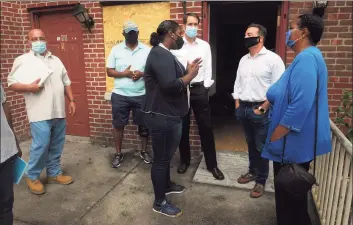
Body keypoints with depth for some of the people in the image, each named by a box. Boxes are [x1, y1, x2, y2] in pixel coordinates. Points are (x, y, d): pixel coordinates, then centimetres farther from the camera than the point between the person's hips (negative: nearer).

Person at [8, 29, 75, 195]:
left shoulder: (56, 60, 16)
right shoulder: (23, 60, 1)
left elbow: (66, 82, 18)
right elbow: (11, 83, -1)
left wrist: (71, 100, 11)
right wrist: (29, 87, -19)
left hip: (59, 112, 5)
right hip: (40, 113, -5)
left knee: (56, 147, 12)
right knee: (41, 146, -5)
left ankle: (54, 173, 27)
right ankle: (32, 176, 16)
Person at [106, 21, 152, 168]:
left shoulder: (147, 50, 1)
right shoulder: (116, 50, 1)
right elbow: (109, 71, 0)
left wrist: (142, 74, -18)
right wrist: (124, 74, -17)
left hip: (141, 95, 0)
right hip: (120, 95, 0)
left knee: (144, 125, 11)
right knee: (118, 125, 8)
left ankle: (144, 151, 30)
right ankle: (118, 154, 25)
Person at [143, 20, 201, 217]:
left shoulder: (165, 53, 15)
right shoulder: (160, 55, -19)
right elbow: (171, 86, -28)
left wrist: (188, 70, 2)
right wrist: (191, 74, -15)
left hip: (169, 115, 11)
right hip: (162, 117, -11)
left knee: (167, 154, 24)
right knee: (161, 158, 2)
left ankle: (166, 184, 45)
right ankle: (160, 202, 18)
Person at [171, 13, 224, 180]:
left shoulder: (205, 46, 8)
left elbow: (208, 69, 8)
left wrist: (206, 86, -1)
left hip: (199, 89, 1)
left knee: (206, 127, 4)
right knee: (183, 128, 9)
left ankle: (212, 164, 16)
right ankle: (184, 160, 27)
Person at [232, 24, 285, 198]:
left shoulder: (273, 59, -9)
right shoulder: (243, 60, 12)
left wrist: (263, 108, -14)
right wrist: (237, 105, 8)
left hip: (261, 109, -6)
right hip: (243, 108, 6)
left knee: (261, 146, 4)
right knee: (250, 143, 18)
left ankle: (261, 180, 19)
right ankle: (253, 171, 35)